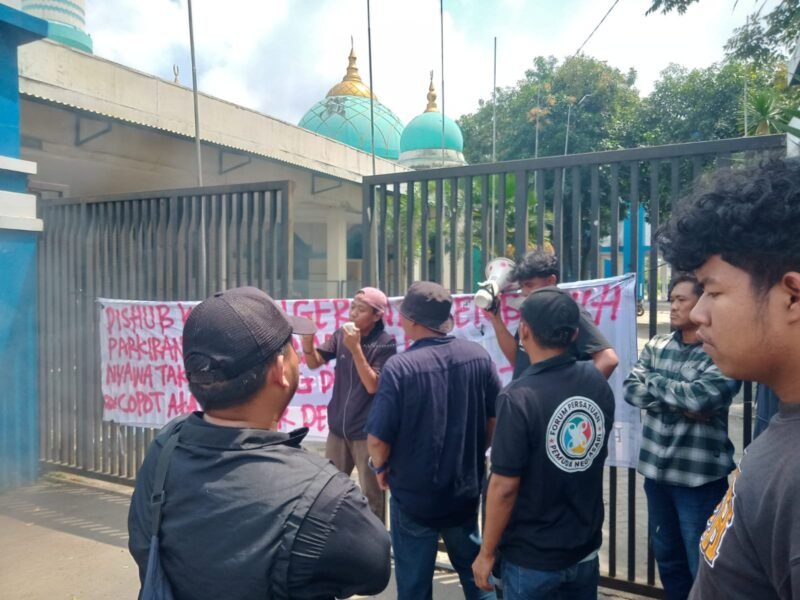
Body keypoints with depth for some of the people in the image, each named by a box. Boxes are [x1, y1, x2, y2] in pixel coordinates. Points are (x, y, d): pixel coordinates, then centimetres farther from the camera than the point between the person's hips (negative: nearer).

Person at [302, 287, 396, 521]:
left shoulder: (385, 343, -13)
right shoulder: (341, 335, 0)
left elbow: (373, 386, -18)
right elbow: (314, 362, 0)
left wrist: (356, 349, -25)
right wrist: (307, 341, -20)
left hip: (367, 432, -5)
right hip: (338, 427, 5)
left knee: (372, 495, 8)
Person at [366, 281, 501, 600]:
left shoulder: (400, 366, -24)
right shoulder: (479, 356, -8)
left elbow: (378, 438, -21)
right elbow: (495, 418, 2)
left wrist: (382, 467, 0)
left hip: (415, 493, -4)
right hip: (467, 487, 5)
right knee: (473, 565, 27)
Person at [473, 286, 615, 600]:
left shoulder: (518, 398, -26)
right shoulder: (598, 383, -7)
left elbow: (505, 487, -21)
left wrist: (487, 553, -9)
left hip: (532, 558, -5)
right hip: (586, 550, 5)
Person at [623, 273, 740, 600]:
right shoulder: (656, 345, 4)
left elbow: (702, 396, -25)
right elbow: (630, 389, -5)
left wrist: (654, 382, -10)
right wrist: (680, 404, -16)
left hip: (699, 474, -5)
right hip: (656, 467, 5)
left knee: (702, 565, 9)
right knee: (666, 557, 21)